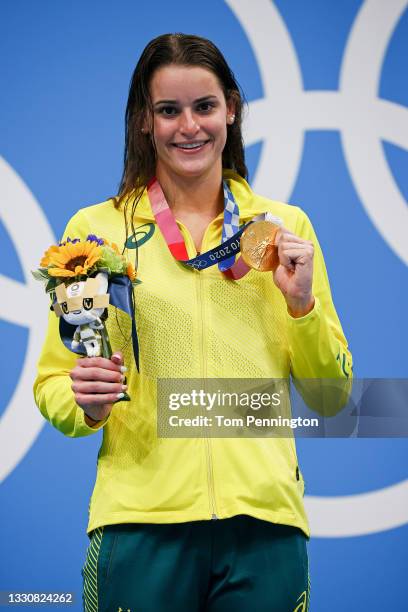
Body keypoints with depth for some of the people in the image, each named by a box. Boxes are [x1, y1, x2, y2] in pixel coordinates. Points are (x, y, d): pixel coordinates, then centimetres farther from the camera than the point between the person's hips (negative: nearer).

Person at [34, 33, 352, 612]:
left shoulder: (285, 227, 9)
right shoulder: (94, 229, 4)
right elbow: (52, 386, 8)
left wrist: (302, 302, -4)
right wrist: (86, 404, -14)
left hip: (264, 518, 2)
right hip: (141, 520, -1)